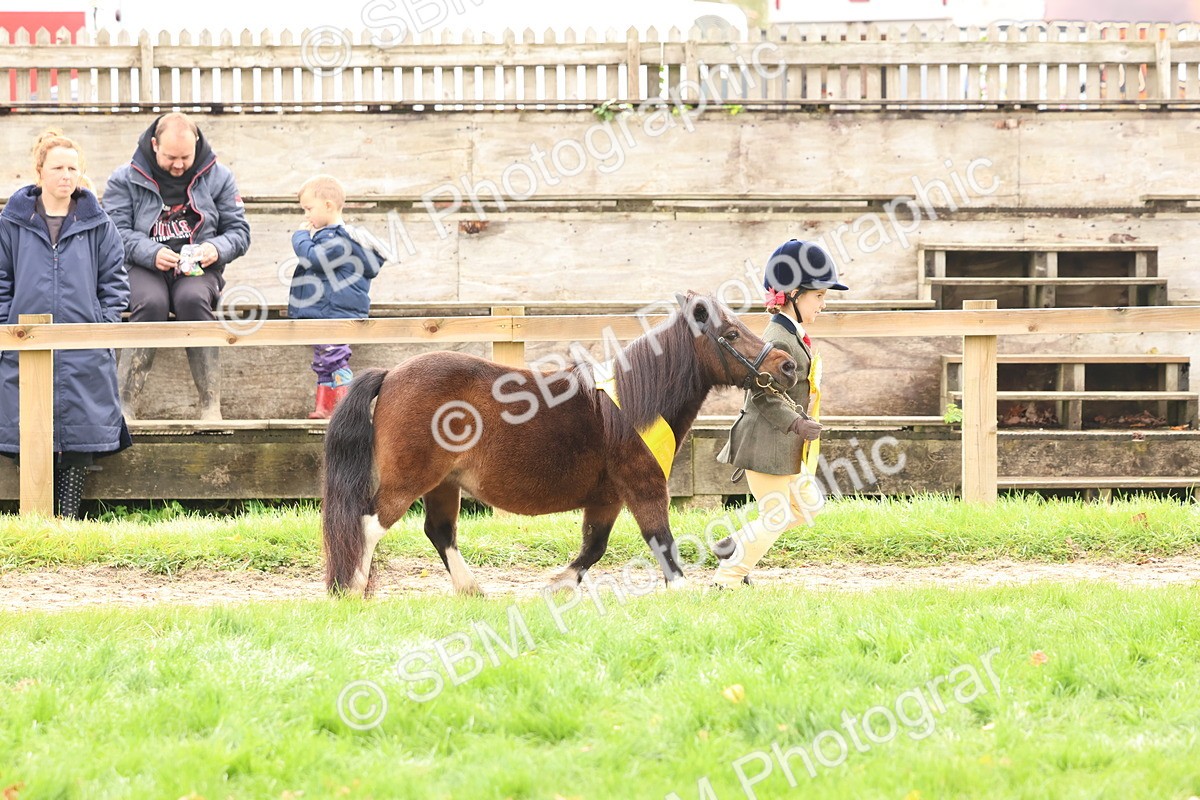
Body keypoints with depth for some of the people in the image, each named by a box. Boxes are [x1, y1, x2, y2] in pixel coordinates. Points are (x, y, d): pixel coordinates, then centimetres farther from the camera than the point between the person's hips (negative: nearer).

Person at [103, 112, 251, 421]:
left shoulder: (217, 177, 9)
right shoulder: (126, 179, 5)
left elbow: (239, 231, 10)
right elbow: (117, 230, -3)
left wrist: (217, 249, -13)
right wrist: (151, 253, -21)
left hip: (198, 269, 1)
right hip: (144, 268, -1)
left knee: (193, 300, -35)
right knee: (151, 304, -36)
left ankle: (211, 406, -34)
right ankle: (126, 405, -34)